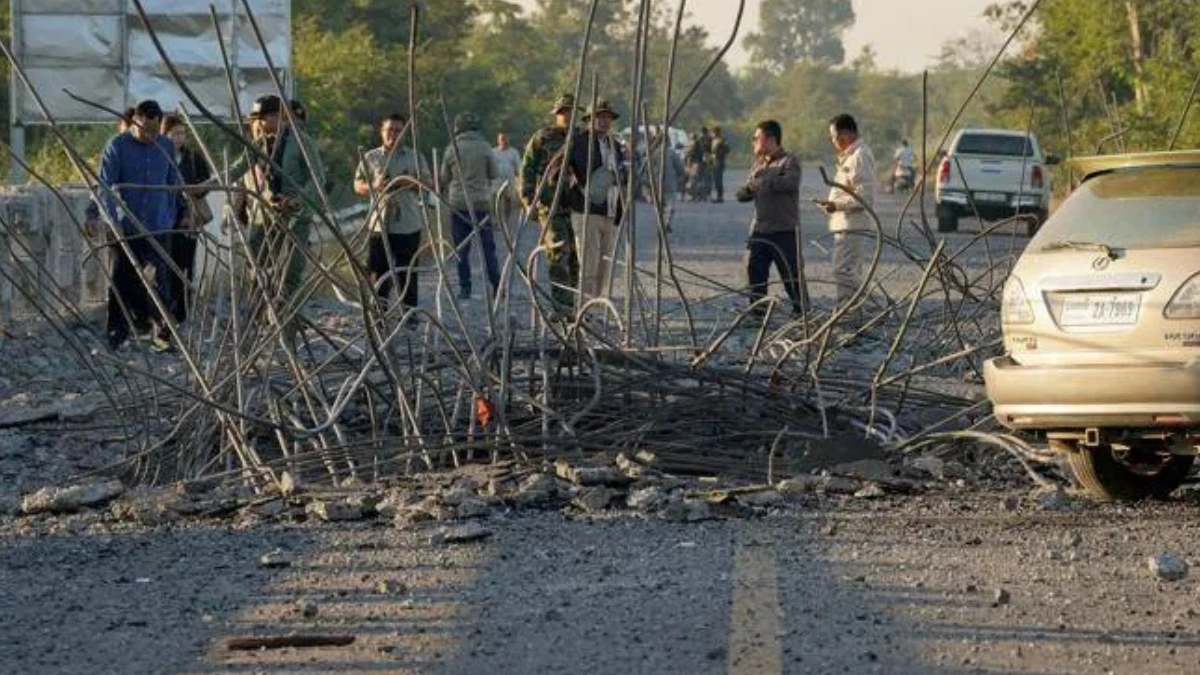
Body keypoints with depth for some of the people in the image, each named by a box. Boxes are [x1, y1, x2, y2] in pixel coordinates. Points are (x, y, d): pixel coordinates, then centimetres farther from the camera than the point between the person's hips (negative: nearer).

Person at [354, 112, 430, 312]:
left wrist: (410, 183, -15)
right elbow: (358, 186, 7)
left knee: (408, 273, 4)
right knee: (378, 272, -2)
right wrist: (373, 186, -14)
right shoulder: (371, 158, 9)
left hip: (408, 226, 0)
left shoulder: (415, 157, 9)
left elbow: (427, 183, 5)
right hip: (379, 225, 0)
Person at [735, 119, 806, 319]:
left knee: (791, 273, -4)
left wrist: (761, 181, -14)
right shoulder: (758, 164, 18)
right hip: (760, 230, 7)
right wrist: (750, 186, -8)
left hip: (785, 230, -7)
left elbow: (789, 183, -25)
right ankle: (757, 312, 12)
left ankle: (802, 312, 5)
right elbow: (742, 194, 16)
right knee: (755, 272, 5)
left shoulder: (790, 162, -4)